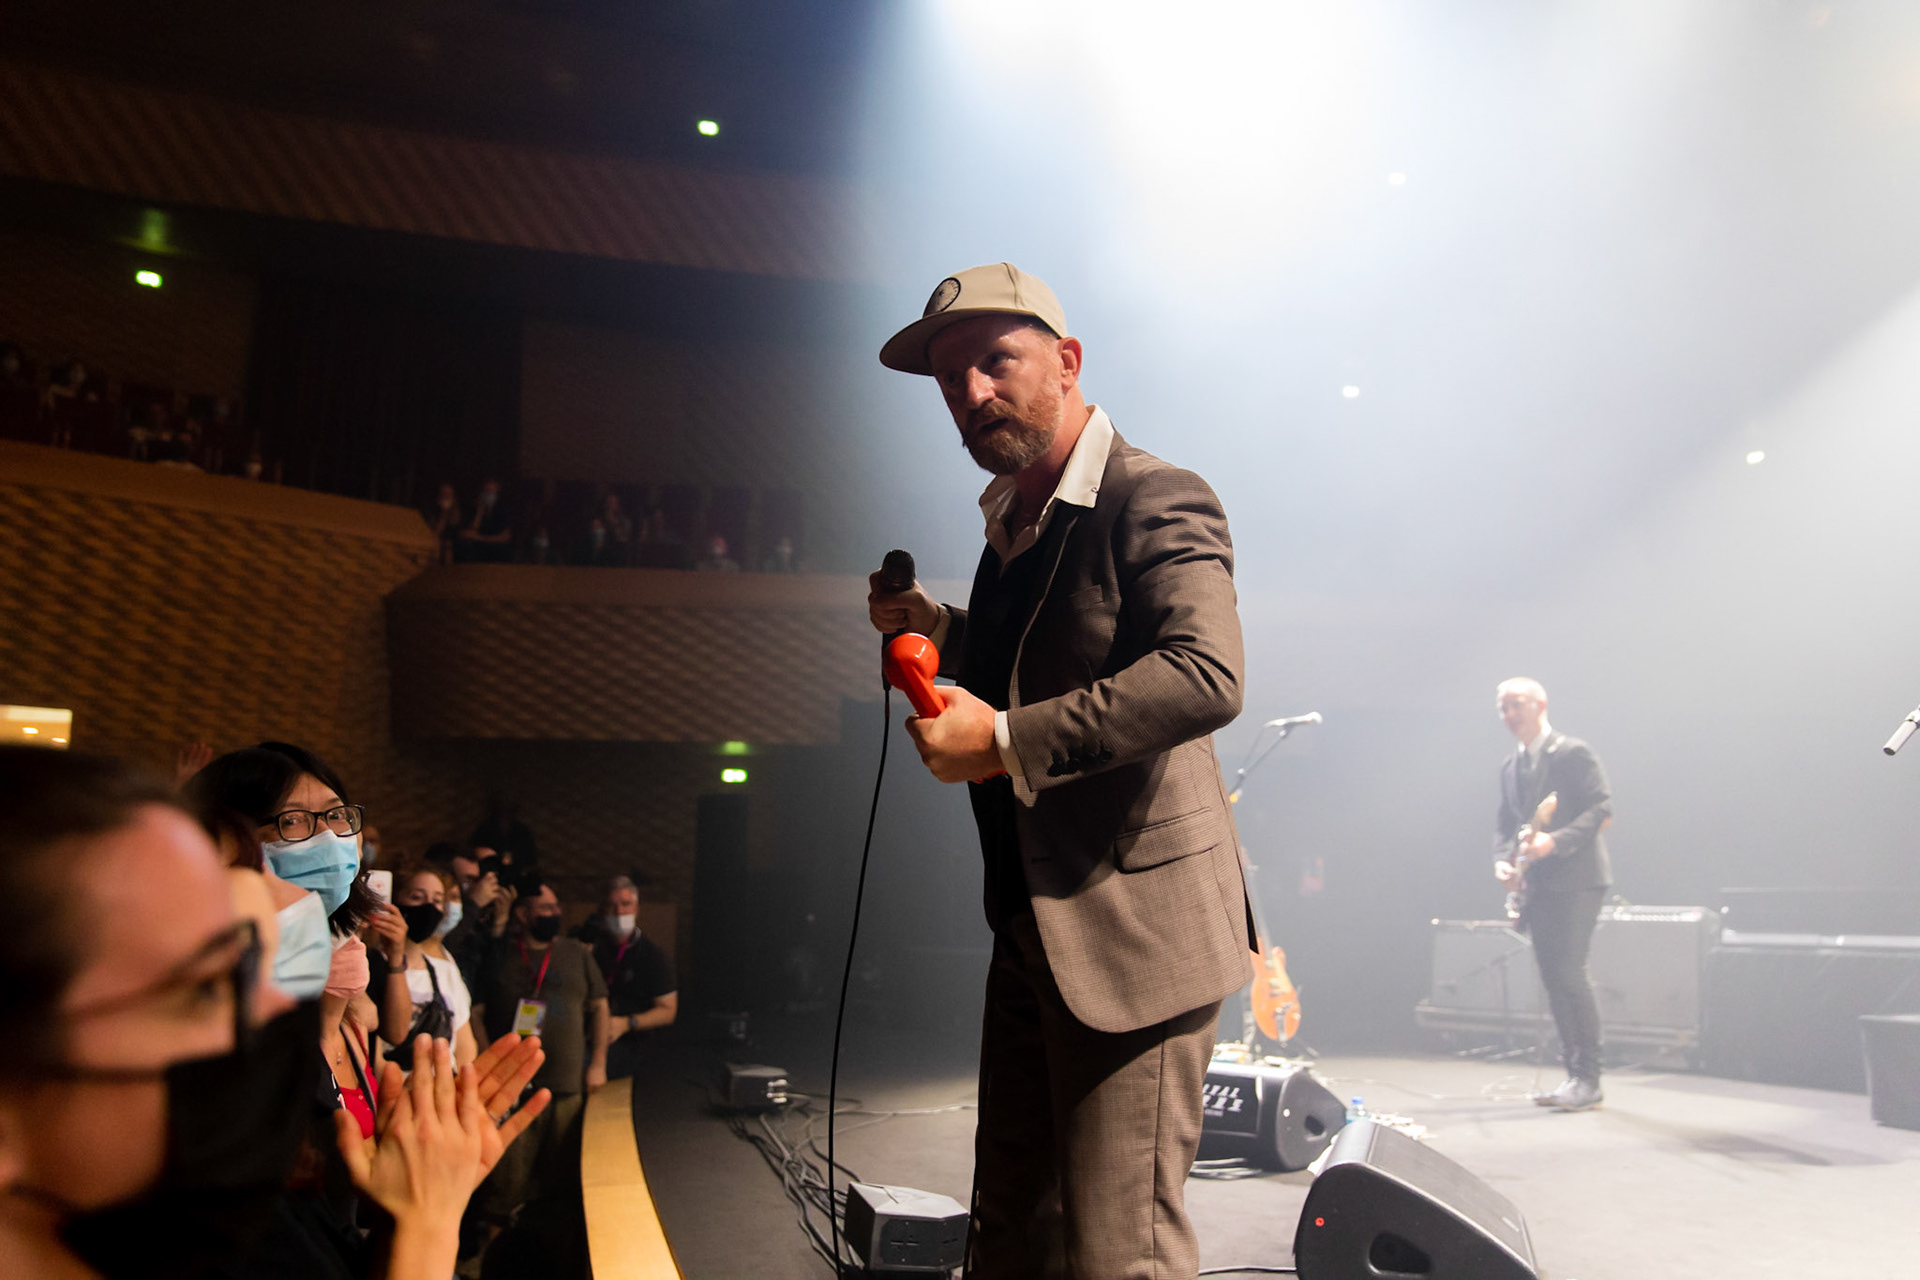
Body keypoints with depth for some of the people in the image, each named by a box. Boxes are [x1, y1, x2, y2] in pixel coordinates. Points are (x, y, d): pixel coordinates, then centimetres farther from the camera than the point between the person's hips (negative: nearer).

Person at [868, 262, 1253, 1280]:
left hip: (1133, 936, -9)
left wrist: (1005, 739, -32)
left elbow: (1205, 677, -31)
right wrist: (942, 631, 11)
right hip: (1031, 930, 9)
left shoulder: (1157, 501, -14)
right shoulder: (1013, 522, 14)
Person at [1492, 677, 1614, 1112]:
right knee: (1553, 979, 8)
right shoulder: (1510, 766, 16)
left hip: (1576, 880, -8)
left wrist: (1555, 841, -23)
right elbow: (1505, 821, 20)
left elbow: (1603, 810, -13)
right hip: (1537, 885, 8)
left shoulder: (1574, 753, -6)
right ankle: (1574, 1073, 15)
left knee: (1569, 972, -13)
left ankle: (1589, 1080, -6)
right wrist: (1502, 859, 2)